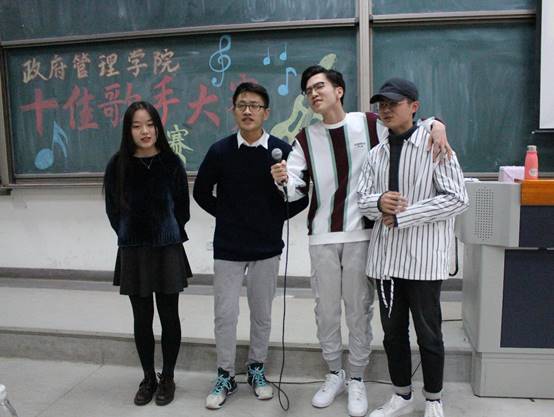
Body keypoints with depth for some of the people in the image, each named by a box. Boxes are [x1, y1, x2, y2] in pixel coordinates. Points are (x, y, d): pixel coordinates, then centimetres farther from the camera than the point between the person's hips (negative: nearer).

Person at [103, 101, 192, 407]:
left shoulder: (171, 163, -5)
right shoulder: (117, 166, -3)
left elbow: (182, 208, 2)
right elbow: (113, 211, 6)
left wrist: (167, 236, 6)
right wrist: (132, 236, 8)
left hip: (168, 251, -1)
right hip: (132, 253, 1)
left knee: (169, 317, 6)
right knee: (142, 318, 10)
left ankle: (167, 379, 23)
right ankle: (148, 378, 26)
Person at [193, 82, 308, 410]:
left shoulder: (282, 150, -6)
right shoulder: (220, 151, -5)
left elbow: (302, 197, 3)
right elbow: (202, 192, 8)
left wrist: (277, 217, -1)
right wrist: (226, 216, 3)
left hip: (267, 247, 0)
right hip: (228, 248, 0)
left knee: (262, 314, 13)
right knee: (225, 315, 3)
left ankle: (257, 370, 32)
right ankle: (226, 376, 21)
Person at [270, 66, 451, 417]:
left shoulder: (369, 123, -1)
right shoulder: (306, 138, 5)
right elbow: (296, 188, -4)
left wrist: (436, 124, -15)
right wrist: (283, 179, -26)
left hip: (361, 233, -2)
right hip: (322, 235, 2)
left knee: (359, 309, 7)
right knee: (326, 309, 11)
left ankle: (357, 380, 24)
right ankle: (334, 375, 30)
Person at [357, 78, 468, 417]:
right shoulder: (377, 153, 10)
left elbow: (457, 198, -13)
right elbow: (362, 197, 10)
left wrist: (402, 216, -16)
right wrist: (378, 202, -15)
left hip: (423, 258, -5)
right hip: (386, 256, 5)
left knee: (428, 334, 9)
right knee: (393, 332, 15)